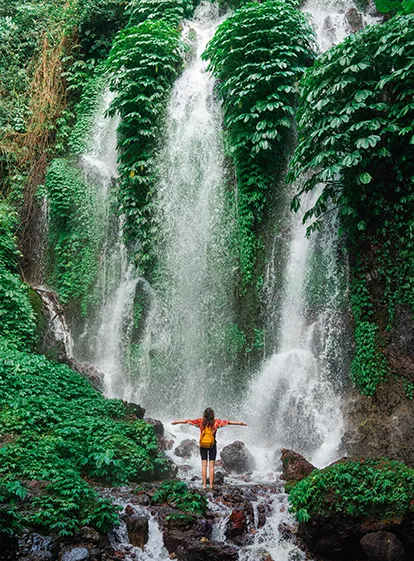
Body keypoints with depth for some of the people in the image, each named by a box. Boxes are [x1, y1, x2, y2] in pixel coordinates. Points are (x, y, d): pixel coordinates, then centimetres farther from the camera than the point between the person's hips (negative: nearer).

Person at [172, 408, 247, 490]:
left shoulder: (201, 421, -4)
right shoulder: (216, 422, -7)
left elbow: (188, 421, 3)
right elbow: (229, 422, -5)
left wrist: (177, 422, 15)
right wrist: (240, 423, 2)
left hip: (202, 446, 1)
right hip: (212, 446, -1)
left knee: (204, 465, 5)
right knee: (211, 466, 2)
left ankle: (204, 485, 3)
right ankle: (211, 486, 2)